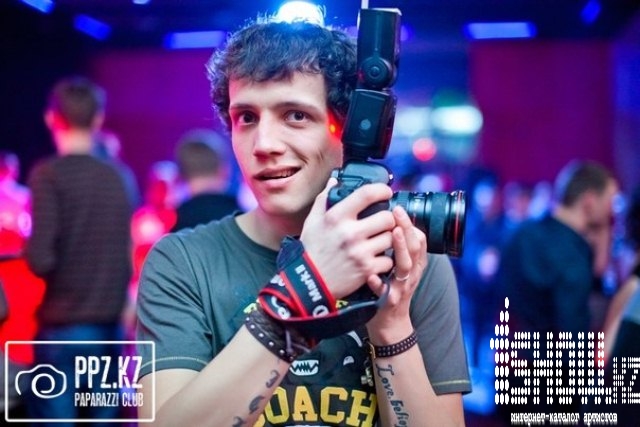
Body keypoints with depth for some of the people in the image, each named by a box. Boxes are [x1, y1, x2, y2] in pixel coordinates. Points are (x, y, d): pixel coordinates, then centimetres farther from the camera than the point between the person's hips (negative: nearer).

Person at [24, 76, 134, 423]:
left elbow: (41, 259, -16)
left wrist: (29, 247, 4)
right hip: (110, 325, 5)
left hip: (63, 326, -5)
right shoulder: (116, 177, 5)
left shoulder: (48, 175, -10)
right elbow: (126, 258, 9)